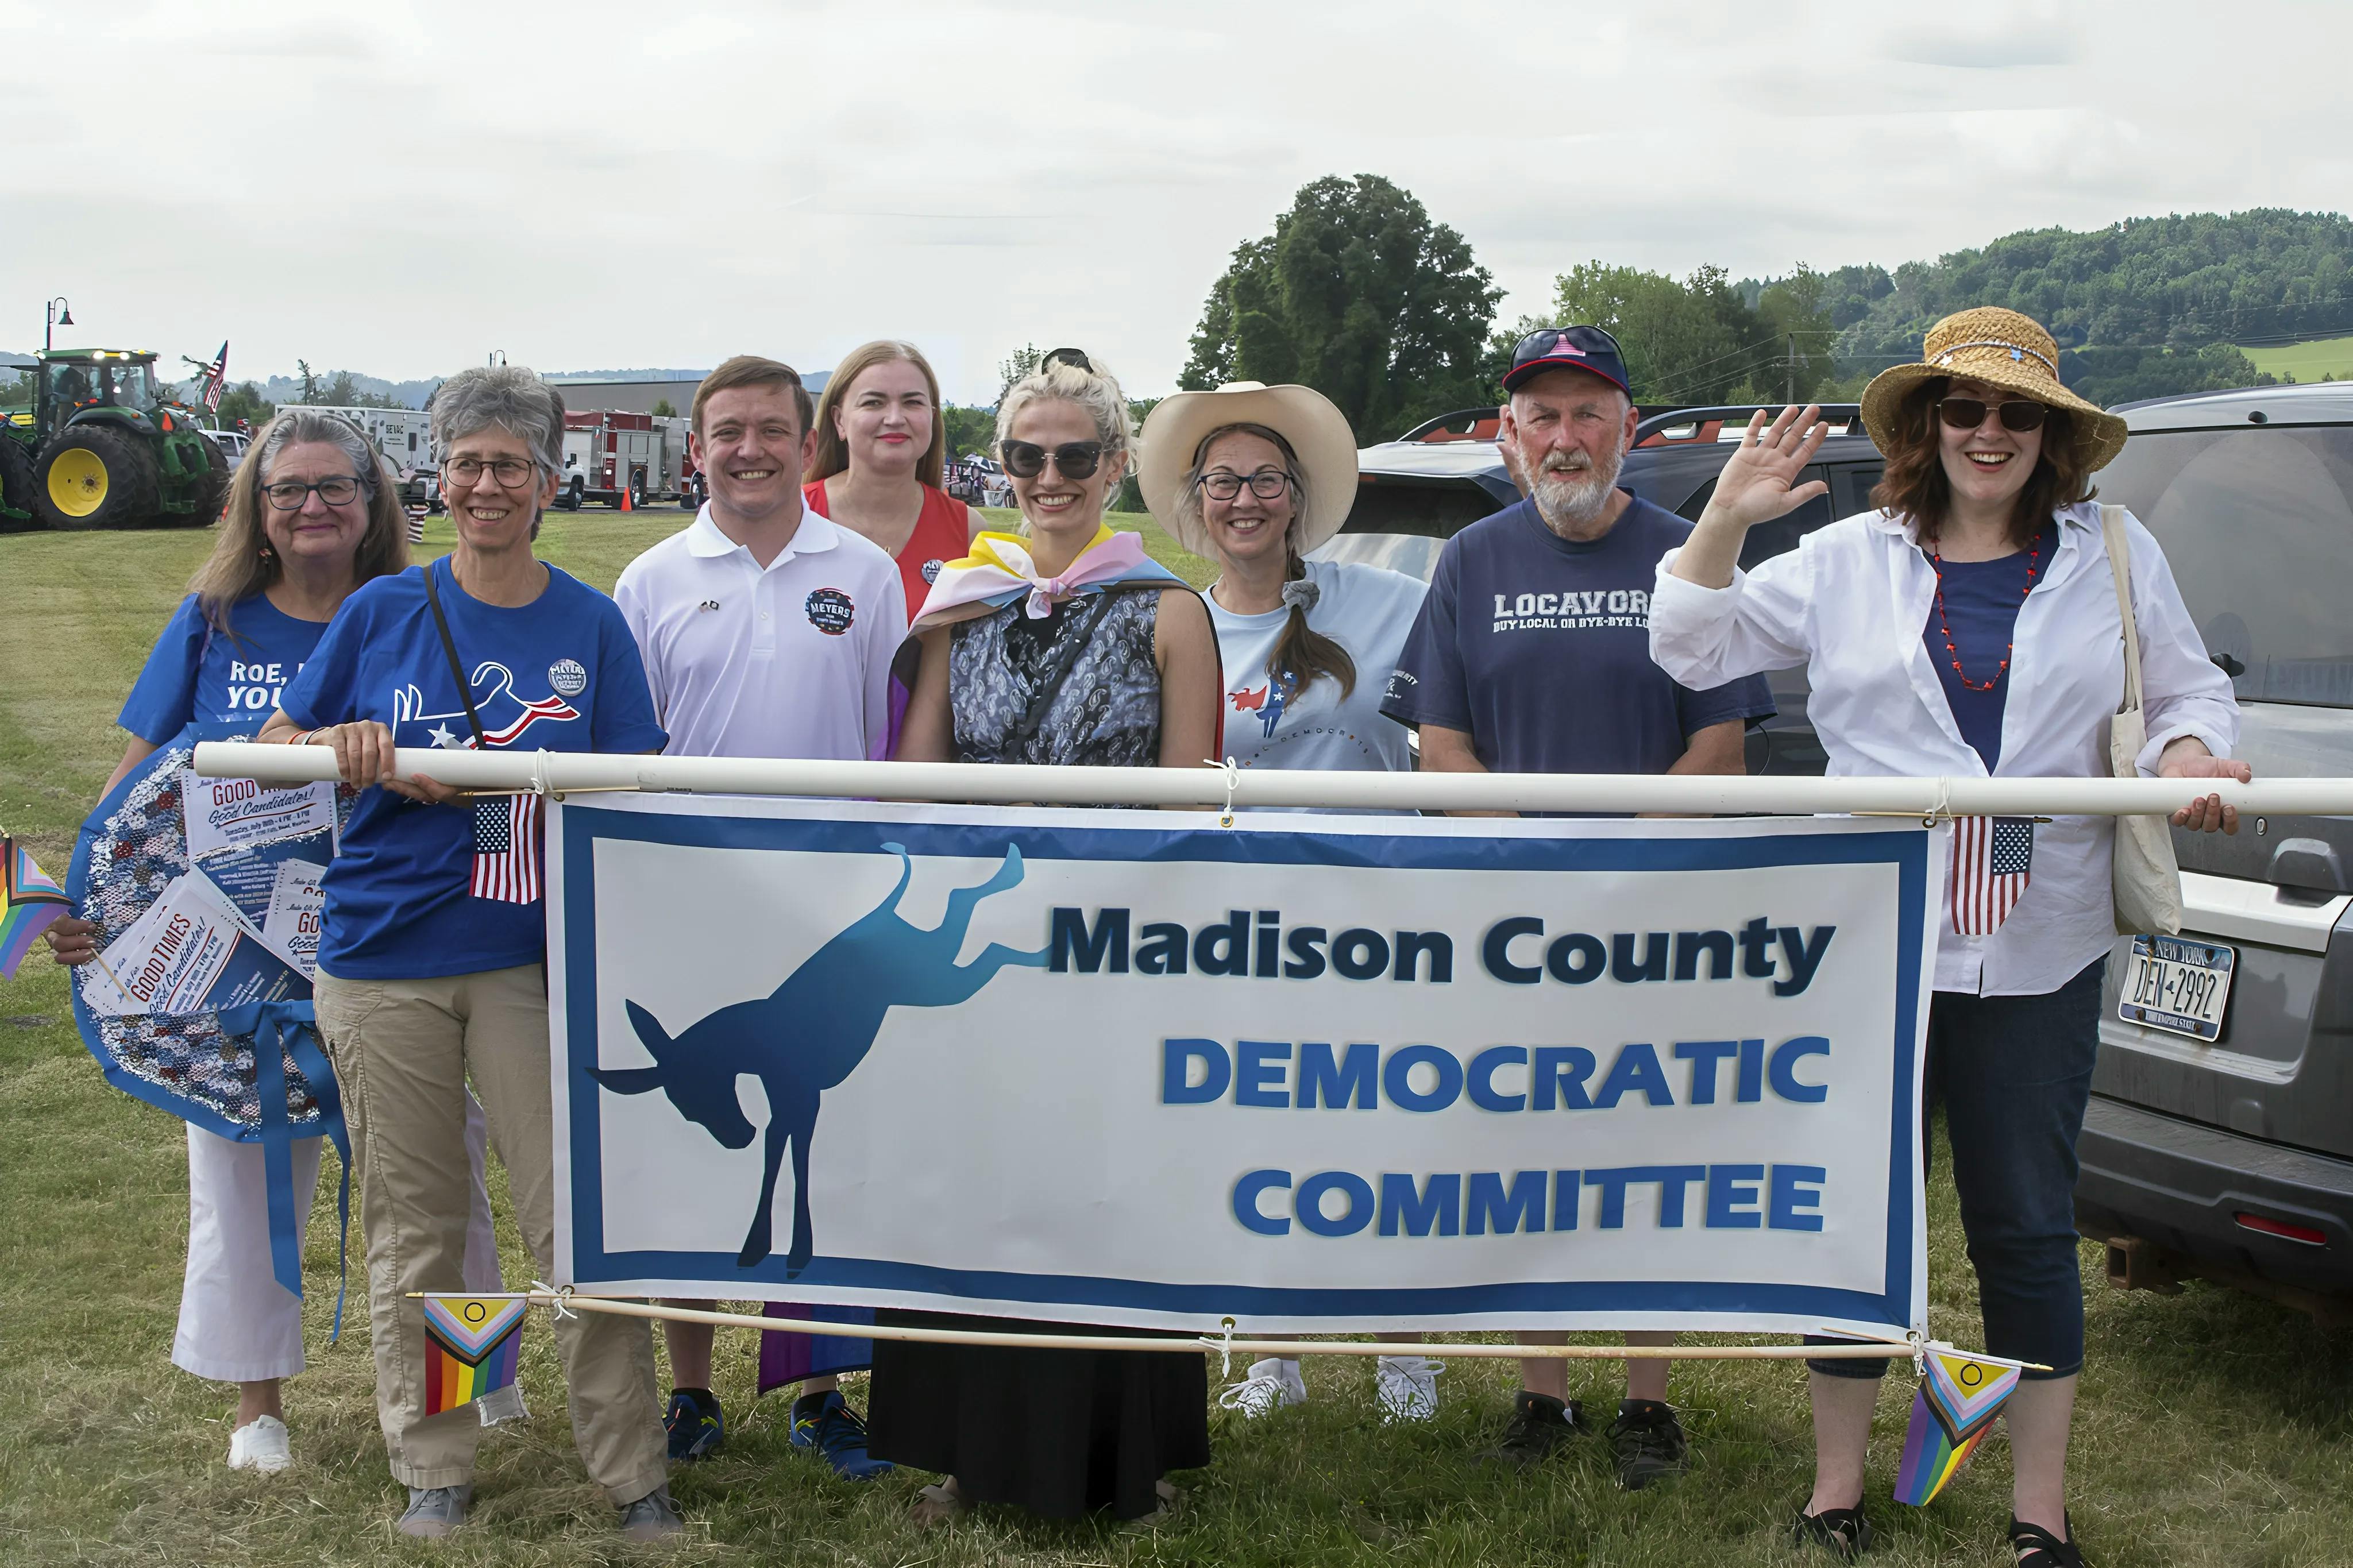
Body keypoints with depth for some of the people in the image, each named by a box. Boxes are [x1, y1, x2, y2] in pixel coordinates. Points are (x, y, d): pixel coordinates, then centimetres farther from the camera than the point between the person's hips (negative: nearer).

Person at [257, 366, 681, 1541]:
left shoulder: (589, 623, 2)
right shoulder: (383, 611, 3)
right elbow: (276, 741, 10)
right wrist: (348, 749, -13)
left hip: (529, 956, -1)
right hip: (383, 954, 1)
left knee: (576, 1216, -3)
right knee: (412, 1226, 10)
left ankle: (632, 1475, 10)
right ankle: (432, 1467, 25)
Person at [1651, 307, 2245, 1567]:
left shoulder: (2119, 557, 9)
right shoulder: (1849, 562, 7)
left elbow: (2191, 692, 15)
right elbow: (1692, 649, 8)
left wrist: (2189, 756, -8)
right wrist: (1726, 519, -6)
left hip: (2039, 955, 0)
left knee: (2027, 1225, 8)